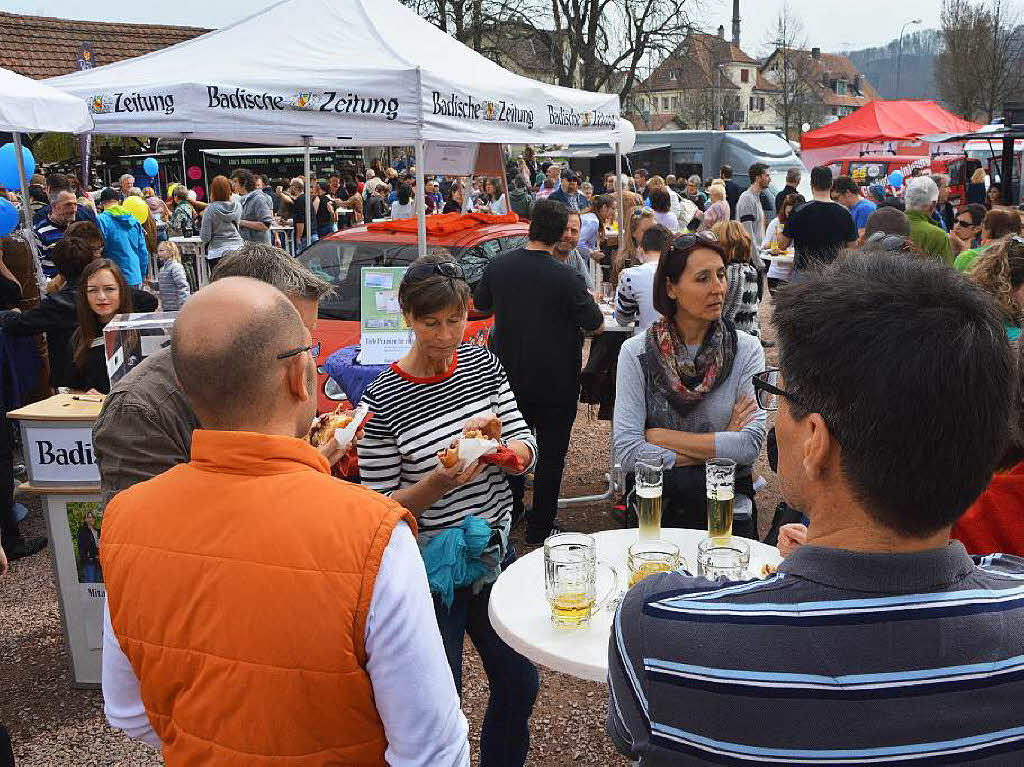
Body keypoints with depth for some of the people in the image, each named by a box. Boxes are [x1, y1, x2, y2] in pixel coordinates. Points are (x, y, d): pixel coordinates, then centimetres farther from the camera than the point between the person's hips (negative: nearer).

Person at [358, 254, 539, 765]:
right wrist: (440, 481, -30)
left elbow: (526, 452, 1)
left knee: (520, 683, 18)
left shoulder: (482, 364, -3)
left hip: (494, 551, 5)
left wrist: (499, 441, -21)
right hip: (429, 566, -5)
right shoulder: (381, 401, -18)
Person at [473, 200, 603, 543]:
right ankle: (540, 527, 15)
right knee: (551, 452, 8)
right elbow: (596, 325, -12)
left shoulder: (499, 265, -7)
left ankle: (511, 510, 36)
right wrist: (586, 301, 8)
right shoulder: (566, 277, -21)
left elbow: (480, 303, 11)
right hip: (555, 382, -4)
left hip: (509, 376, 5)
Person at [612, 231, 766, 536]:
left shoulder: (747, 349, 0)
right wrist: (719, 446, -10)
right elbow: (627, 451, -11)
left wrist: (660, 437, -12)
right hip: (656, 503, 0)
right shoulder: (636, 352, -3)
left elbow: (751, 445, -11)